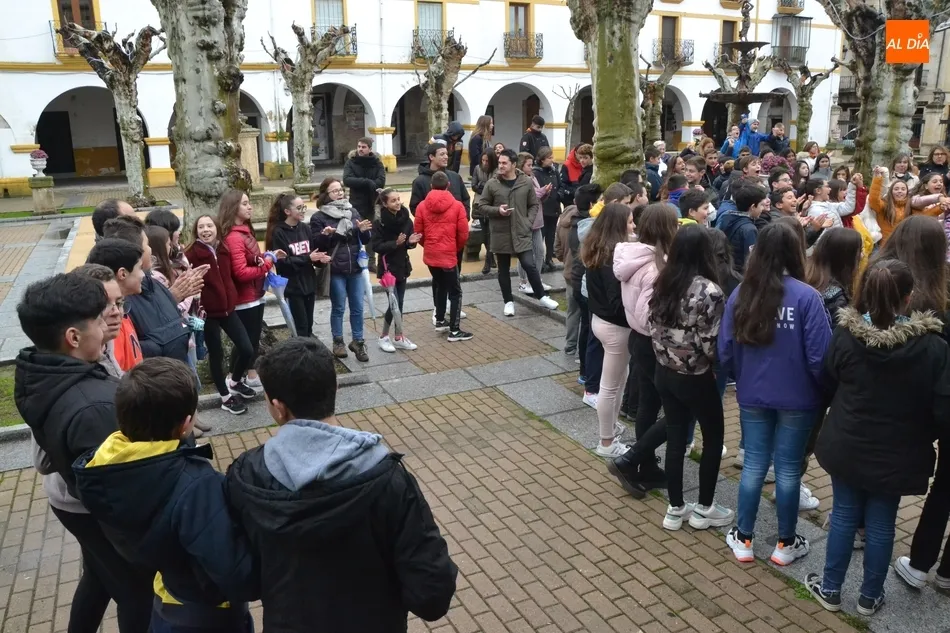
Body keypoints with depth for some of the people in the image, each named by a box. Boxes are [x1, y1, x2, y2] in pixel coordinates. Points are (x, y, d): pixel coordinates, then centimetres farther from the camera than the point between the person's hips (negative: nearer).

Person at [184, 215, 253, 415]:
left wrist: (232, 298, 5)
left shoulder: (224, 250, 6)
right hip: (207, 311, -5)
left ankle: (234, 383, 30)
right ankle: (226, 397, 23)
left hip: (227, 307, 5)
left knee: (247, 349, 3)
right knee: (216, 353, 7)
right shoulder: (191, 254, -11)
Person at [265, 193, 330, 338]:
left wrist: (321, 259, -15)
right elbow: (282, 261, -17)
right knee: (301, 326, -1)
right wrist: (308, 258, -22)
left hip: (309, 283, 5)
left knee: (309, 325, 13)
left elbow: (313, 252, 8)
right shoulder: (278, 233, -11)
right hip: (292, 286, -5)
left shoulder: (305, 228, 5)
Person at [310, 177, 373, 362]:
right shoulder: (318, 217, -5)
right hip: (335, 270, -4)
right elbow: (316, 245, -8)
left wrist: (364, 231, -12)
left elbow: (365, 240, 9)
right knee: (338, 308, 7)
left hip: (355, 268, 4)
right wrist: (325, 235, -26)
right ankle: (338, 342, 22)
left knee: (357, 308, 9)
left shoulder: (353, 212, 8)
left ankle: (358, 342, 22)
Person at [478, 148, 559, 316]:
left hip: (521, 233, -1)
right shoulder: (492, 184, -3)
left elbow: (534, 205, 8)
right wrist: (497, 210, -14)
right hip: (500, 234, 1)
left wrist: (528, 222, -4)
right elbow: (481, 206, 3)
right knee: (503, 269, 9)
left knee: (529, 265, -5)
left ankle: (542, 296, 13)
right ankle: (508, 301, 23)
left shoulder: (527, 182, 0)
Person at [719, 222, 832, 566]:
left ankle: (743, 539, 25)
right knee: (788, 468, 11)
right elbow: (819, 356, -16)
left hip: (752, 396, 3)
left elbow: (725, 351, -2)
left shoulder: (741, 293, -6)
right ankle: (785, 544, 27)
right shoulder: (806, 296, -17)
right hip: (796, 398, -3)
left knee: (753, 465, 14)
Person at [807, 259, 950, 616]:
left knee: (844, 515, 16)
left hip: (847, 447, 1)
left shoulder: (845, 336, -13)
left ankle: (830, 589, 29)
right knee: (881, 524, 14)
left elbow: (828, 385, 1)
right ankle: (870, 597, 32)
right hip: (896, 454, -1)